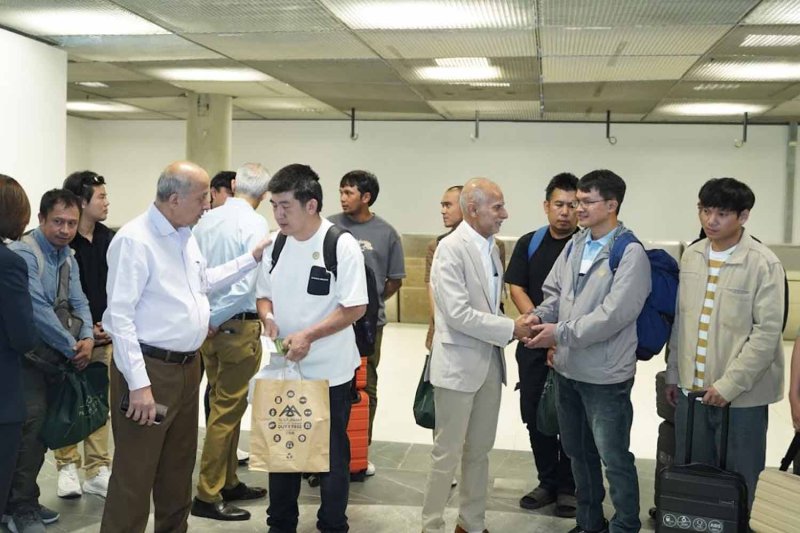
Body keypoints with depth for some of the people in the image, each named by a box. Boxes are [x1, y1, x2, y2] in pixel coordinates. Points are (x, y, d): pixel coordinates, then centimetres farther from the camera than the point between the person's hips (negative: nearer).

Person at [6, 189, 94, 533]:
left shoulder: (68, 257, 10)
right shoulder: (24, 253, -16)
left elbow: (78, 303, 10)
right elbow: (38, 309, -23)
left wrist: (87, 337, -9)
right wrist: (72, 347, -17)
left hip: (55, 353, 8)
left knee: (44, 424, 11)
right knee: (32, 423, -13)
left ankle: (24, 500, 24)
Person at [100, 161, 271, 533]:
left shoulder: (186, 234, 9)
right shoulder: (134, 240, -18)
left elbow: (204, 281, 25)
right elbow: (120, 315, -21)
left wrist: (252, 258, 18)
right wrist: (139, 384, -23)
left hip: (187, 366, 9)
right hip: (150, 369, -9)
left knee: (179, 466, 20)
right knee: (135, 473, 0)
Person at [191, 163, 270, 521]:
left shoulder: (205, 221, 2)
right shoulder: (255, 224, -15)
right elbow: (246, 284, -22)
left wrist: (207, 319, 15)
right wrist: (215, 321, -11)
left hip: (209, 326, 7)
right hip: (238, 327, -6)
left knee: (223, 407, 18)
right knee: (228, 411, 3)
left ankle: (228, 482, 31)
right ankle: (207, 497, 11)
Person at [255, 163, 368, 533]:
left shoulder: (341, 244, -15)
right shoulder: (276, 243, 2)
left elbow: (355, 307, -18)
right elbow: (263, 294, 12)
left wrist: (307, 335, -26)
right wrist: (268, 316, -10)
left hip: (328, 371, -5)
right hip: (284, 367, 5)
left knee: (331, 453, 11)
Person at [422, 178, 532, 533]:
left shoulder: (490, 247, 9)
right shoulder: (451, 248, -16)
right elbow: (459, 314, -22)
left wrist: (512, 328, 0)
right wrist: (510, 329, -16)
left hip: (490, 361, 8)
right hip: (459, 364, -8)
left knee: (480, 450, 16)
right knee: (448, 453, 2)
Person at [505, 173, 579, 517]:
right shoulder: (528, 243, 7)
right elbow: (516, 288, 3)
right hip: (533, 345, 4)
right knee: (535, 416, 9)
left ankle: (569, 487, 19)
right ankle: (548, 482, 25)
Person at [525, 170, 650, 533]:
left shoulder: (630, 253, -15)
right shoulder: (574, 245, 8)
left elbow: (613, 314, -23)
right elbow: (554, 292, 12)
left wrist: (561, 333, -21)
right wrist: (540, 316, -9)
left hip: (605, 376, -7)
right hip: (567, 369, 8)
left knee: (614, 459, 4)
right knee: (578, 452, 20)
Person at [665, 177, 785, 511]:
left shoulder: (763, 264, -12)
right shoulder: (691, 256, 5)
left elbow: (767, 332, -15)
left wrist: (729, 384, -17)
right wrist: (673, 373, 13)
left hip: (741, 394, -5)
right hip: (691, 388, 5)